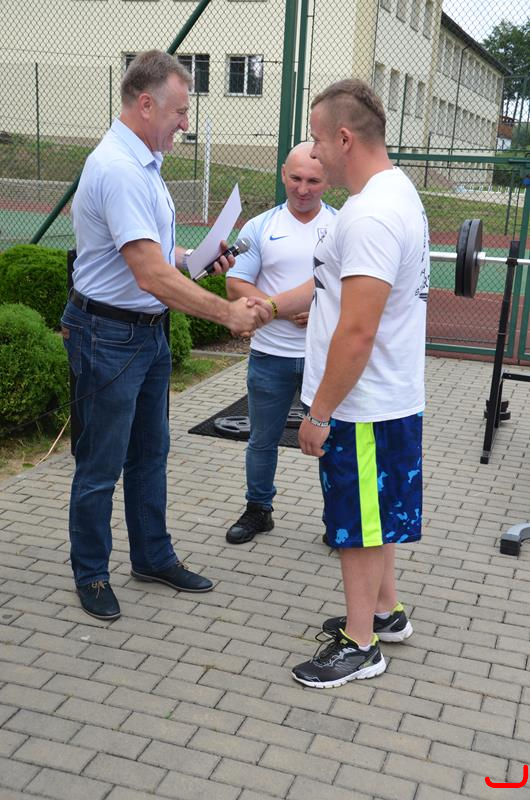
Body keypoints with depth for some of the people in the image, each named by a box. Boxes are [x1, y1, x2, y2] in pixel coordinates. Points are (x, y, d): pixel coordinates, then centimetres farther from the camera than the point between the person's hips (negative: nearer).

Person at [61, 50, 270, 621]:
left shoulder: (141, 163, 10)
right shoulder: (119, 170, -23)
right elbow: (151, 277, -29)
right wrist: (228, 314, -24)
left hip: (147, 332, 10)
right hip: (109, 337, -10)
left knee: (150, 453, 19)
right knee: (101, 465, 5)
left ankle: (153, 557, 34)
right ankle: (90, 574, 23)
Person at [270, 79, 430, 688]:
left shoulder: (371, 215, -25)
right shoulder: (394, 192, 10)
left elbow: (357, 332, -28)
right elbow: (337, 285, 18)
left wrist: (319, 414, -20)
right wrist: (268, 307, 20)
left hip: (362, 408, -10)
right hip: (385, 396, 10)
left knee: (359, 524, 5)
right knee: (372, 517, 22)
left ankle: (360, 645, 21)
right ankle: (385, 611, 39)